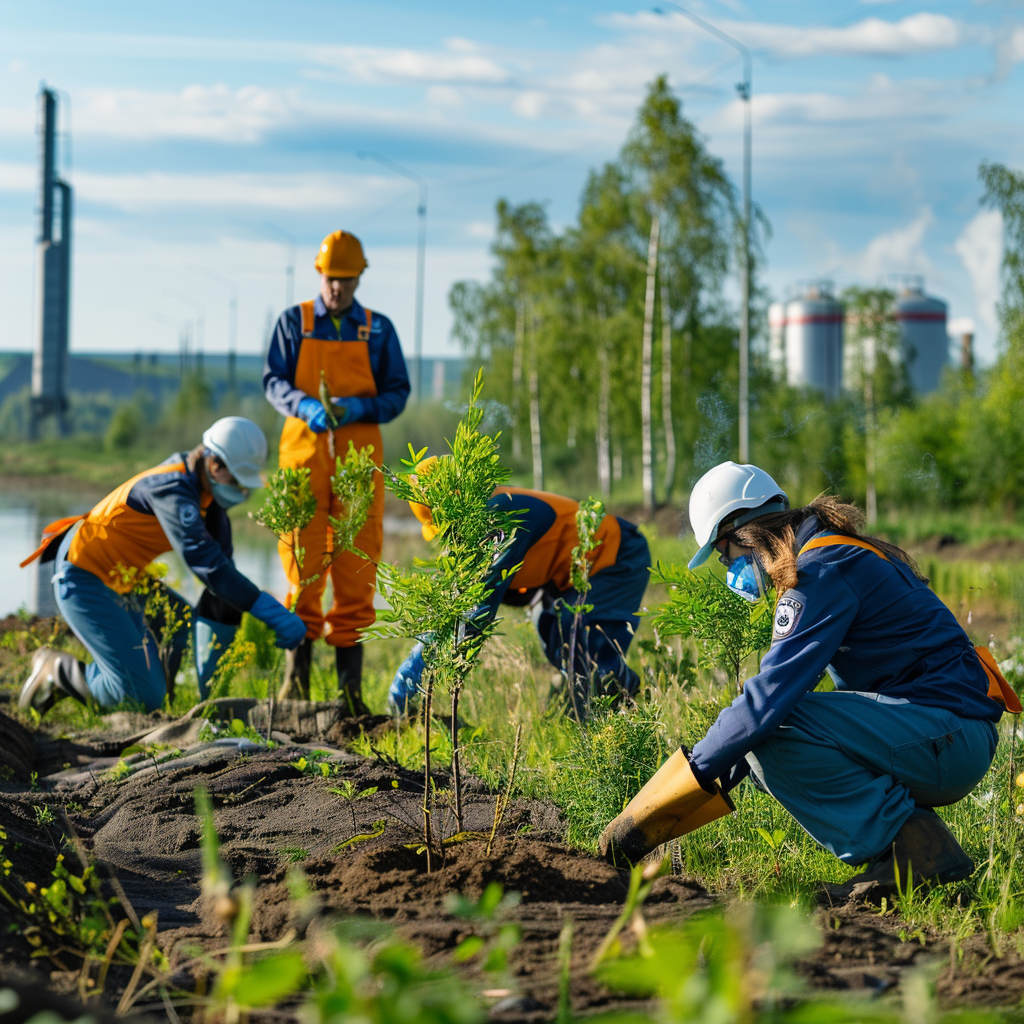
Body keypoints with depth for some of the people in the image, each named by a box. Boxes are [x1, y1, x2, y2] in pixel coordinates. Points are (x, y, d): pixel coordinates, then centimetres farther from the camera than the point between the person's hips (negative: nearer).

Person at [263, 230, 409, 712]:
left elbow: (398, 393, 9)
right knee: (302, 559, -3)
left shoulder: (378, 329, 11)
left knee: (356, 564, -3)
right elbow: (273, 380, 6)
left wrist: (358, 407, -11)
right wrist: (303, 405, -14)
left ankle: (350, 684, 1)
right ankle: (296, 673, 4)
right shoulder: (294, 322, 10)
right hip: (304, 448, 0)